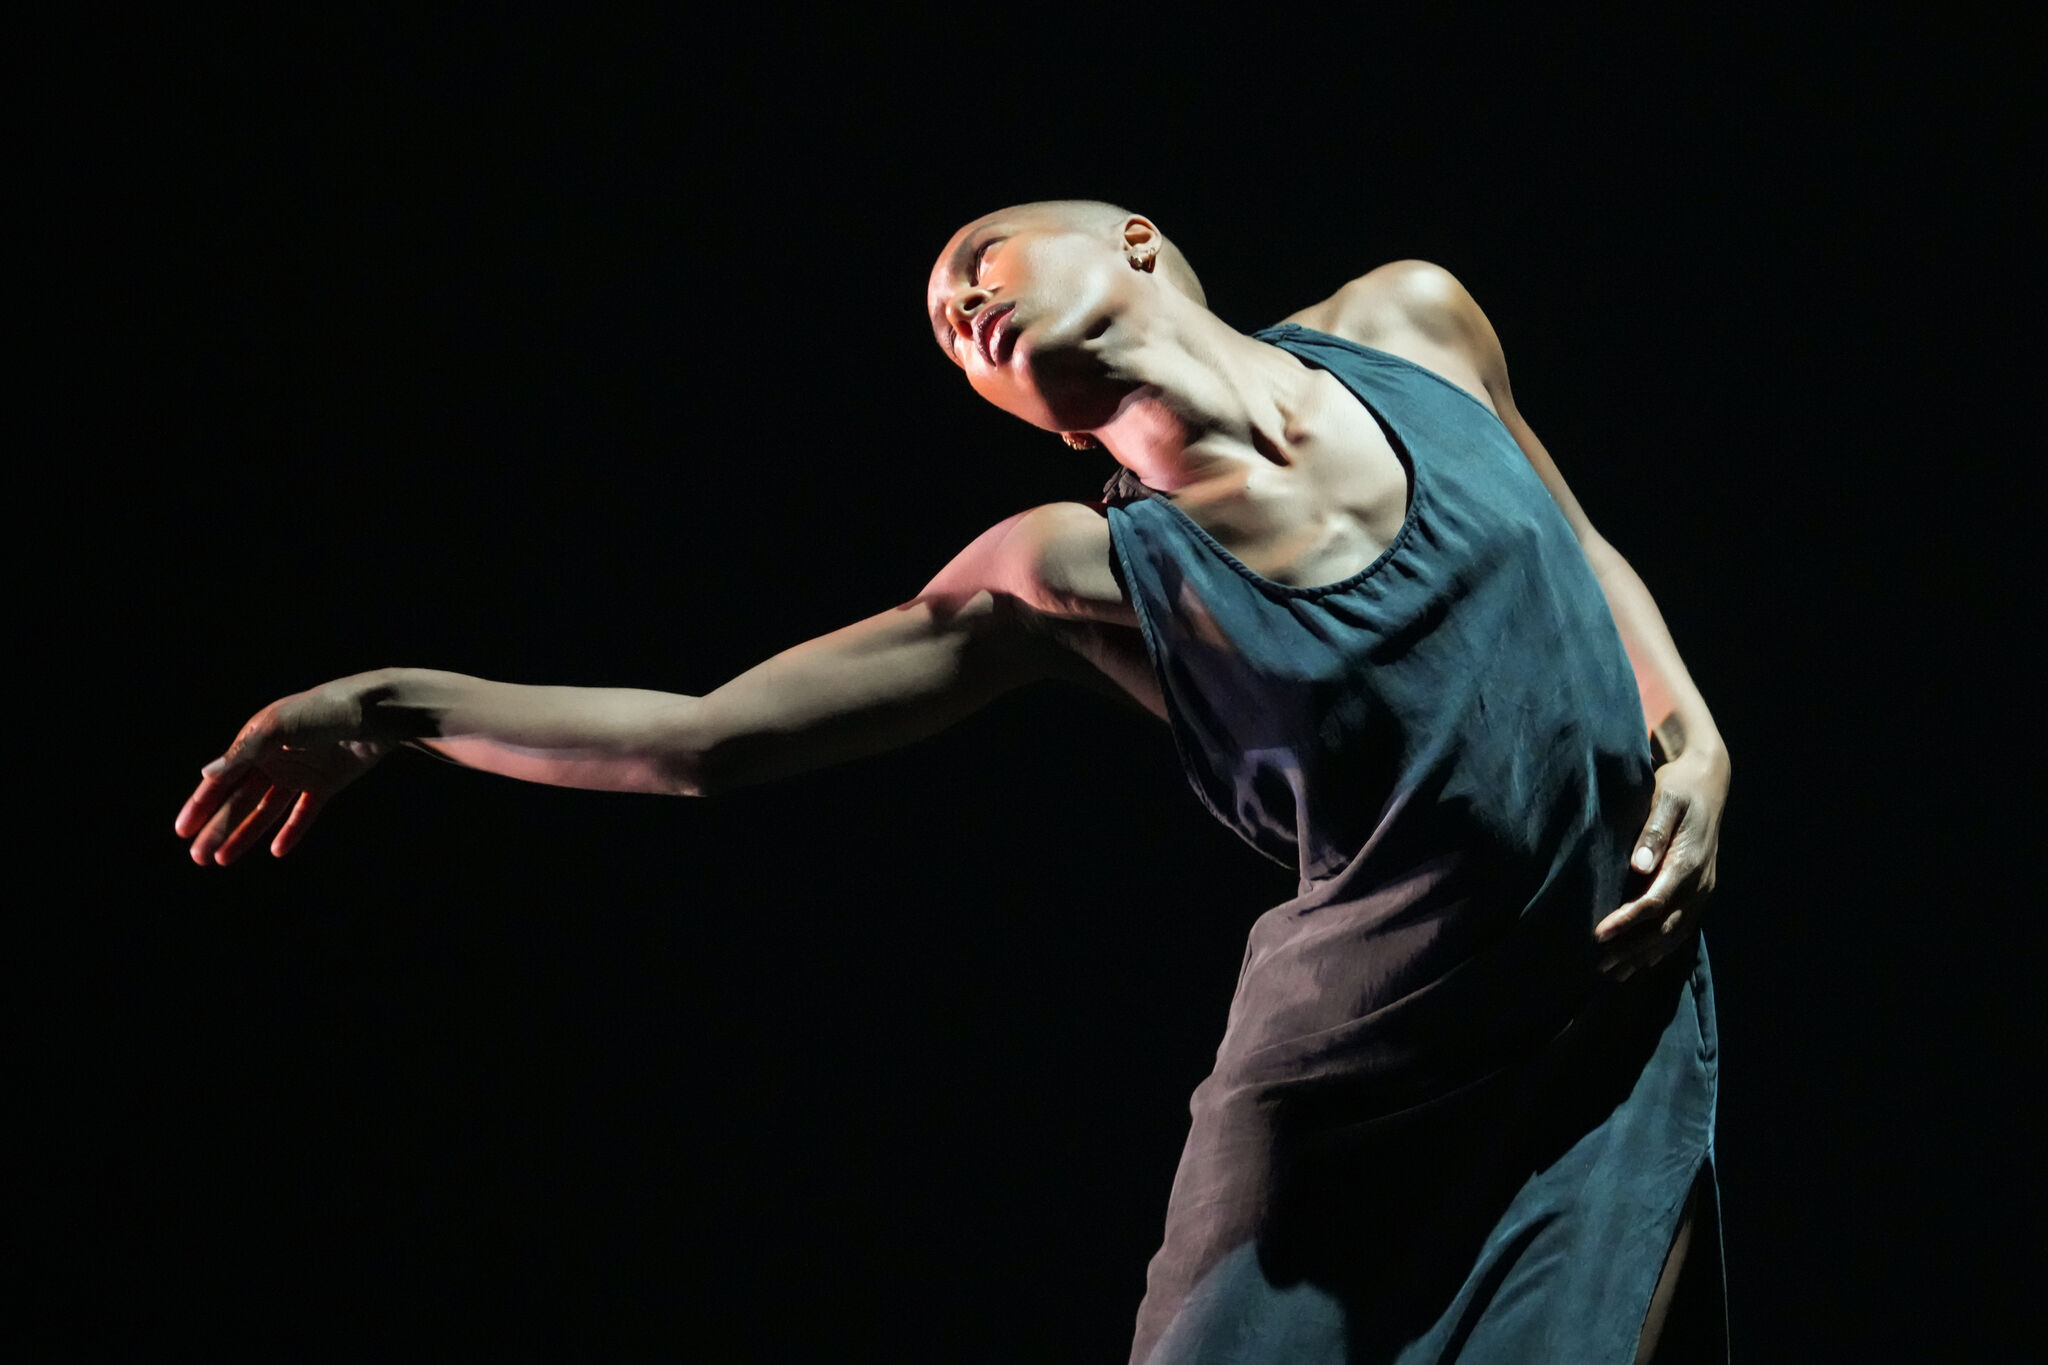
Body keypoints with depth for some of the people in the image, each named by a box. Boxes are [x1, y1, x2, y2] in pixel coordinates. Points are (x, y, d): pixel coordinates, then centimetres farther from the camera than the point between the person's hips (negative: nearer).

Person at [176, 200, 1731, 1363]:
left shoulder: (1412, 326, 2)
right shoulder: (1080, 579, -6)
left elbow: (1580, 547, 19)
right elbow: (703, 734, -6)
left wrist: (1691, 736, 1)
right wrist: (396, 707, -10)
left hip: (1607, 1059, 1)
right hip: (1356, 1100, -1)